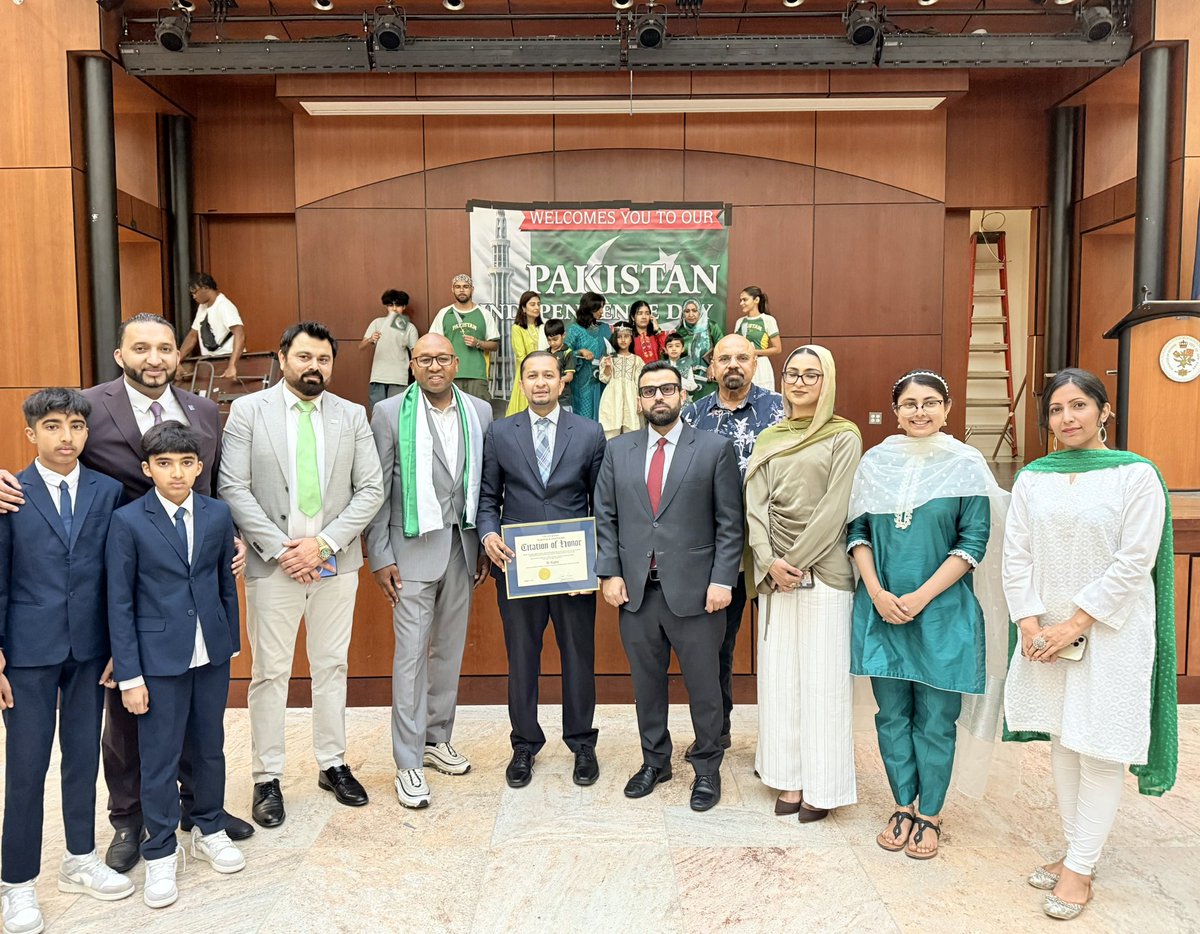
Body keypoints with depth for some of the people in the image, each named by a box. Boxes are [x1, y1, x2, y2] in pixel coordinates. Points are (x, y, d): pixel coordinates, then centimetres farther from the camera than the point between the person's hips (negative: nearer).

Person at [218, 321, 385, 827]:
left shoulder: (352, 416, 4)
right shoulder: (248, 410, -1)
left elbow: (370, 490, 0)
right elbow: (233, 488, -7)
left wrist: (324, 542, -11)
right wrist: (280, 548, -14)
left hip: (336, 562, 2)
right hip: (273, 564, -2)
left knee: (331, 666, 13)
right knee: (270, 673, 6)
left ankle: (333, 764, 27)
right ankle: (267, 778, 19)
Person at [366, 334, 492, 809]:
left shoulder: (479, 412, 5)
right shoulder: (390, 413, -5)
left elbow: (486, 484, 9)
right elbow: (377, 490, -5)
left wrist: (484, 546, 7)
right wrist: (380, 557, -8)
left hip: (462, 545, 4)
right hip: (414, 548, -4)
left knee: (449, 649, 14)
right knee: (411, 654, -1)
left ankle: (437, 738, 30)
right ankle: (408, 763, 8)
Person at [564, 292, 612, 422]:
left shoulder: (604, 328, 11)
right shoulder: (574, 329, -2)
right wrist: (580, 352, -19)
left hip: (602, 380, 4)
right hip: (583, 380, -4)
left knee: (601, 414, 5)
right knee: (585, 414, 0)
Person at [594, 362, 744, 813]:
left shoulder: (714, 448, -1)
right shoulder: (617, 450, 8)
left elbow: (729, 522, -3)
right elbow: (605, 518, 8)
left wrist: (722, 580, -9)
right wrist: (610, 572, -1)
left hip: (695, 590, -3)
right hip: (635, 590, 3)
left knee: (704, 686, 8)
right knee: (646, 682, 15)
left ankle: (707, 767, 27)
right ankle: (654, 760, 33)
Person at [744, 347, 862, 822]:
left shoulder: (844, 437, -2)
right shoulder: (769, 439, 11)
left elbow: (834, 509, -9)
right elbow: (755, 505, 3)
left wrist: (794, 561, -12)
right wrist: (769, 561, -10)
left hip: (823, 571, -4)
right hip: (775, 574, 4)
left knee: (823, 678, 1)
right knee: (779, 676, 8)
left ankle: (821, 786, 14)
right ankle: (789, 778, 20)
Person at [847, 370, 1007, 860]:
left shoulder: (966, 465, -4)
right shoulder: (875, 462, 4)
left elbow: (974, 542, -7)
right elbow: (857, 532, 5)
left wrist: (921, 597, -13)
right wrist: (876, 592, -8)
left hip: (942, 610, -2)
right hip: (881, 609, 3)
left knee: (935, 717, 7)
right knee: (892, 713, 11)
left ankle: (929, 814, 24)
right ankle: (903, 806, 28)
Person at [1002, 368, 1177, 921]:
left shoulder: (1136, 475, -6)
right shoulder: (1032, 478, 5)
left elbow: (1134, 562, -12)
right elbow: (1016, 557, 3)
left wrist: (1075, 623, -15)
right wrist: (1030, 625, -8)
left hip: (1109, 634, -4)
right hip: (1046, 633, 4)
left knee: (1099, 752, 0)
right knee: (1062, 742, 12)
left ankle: (1080, 870, 10)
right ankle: (1074, 850, 26)